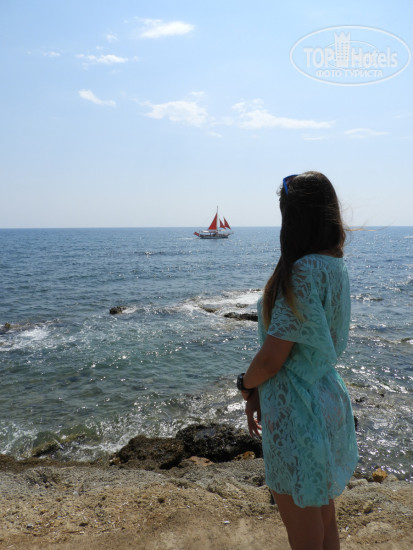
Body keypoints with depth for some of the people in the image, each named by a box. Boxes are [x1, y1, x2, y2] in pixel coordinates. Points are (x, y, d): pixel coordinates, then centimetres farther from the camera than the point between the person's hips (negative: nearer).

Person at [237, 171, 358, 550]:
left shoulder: (306, 270, -24)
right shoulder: (335, 265, 5)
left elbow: (272, 357, -21)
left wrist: (246, 385, 0)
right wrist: (258, 392, 8)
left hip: (299, 412, -9)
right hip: (328, 401, 9)